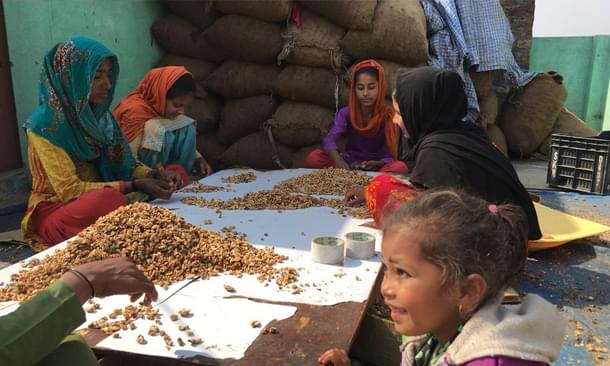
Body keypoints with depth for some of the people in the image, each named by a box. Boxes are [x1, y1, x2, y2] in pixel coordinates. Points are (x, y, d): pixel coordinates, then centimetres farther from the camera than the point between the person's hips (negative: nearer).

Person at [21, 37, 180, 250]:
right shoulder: (46, 124, -18)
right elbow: (69, 190, -21)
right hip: (55, 212, -5)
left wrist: (154, 175, -13)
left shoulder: (98, 113, 2)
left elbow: (122, 164, 7)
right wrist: (135, 186, -26)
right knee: (108, 198, -35)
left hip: (94, 200, 6)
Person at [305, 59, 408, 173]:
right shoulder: (346, 113, -4)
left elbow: (392, 154, -11)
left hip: (377, 165, 0)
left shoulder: (388, 115, -7)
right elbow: (330, 139, -22)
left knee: (400, 167, -35)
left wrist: (379, 163, -35)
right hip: (350, 163, 1)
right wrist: (338, 160, -44)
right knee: (313, 158, -22)